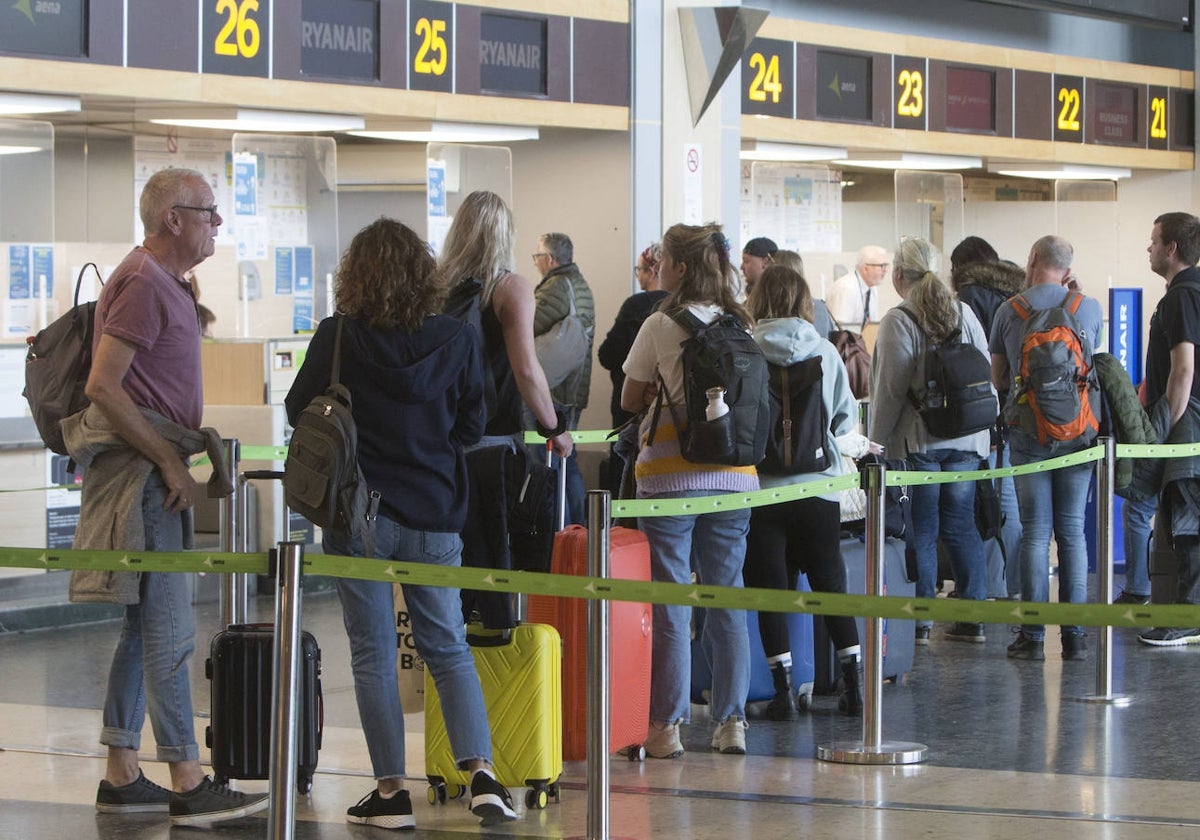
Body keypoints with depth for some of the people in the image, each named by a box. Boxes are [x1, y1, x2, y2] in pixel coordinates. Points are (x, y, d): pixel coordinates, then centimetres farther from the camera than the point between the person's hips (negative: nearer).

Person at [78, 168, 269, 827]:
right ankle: (188, 788, -8)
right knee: (170, 630, -9)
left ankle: (120, 778, 16)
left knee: (143, 629, 12)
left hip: (153, 472, 10)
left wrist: (179, 458, 16)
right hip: (141, 475, -10)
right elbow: (103, 386, -21)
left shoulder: (164, 282, 18)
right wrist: (170, 462, -18)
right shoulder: (143, 283, -14)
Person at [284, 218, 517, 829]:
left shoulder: (337, 338, -9)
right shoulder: (457, 339, -4)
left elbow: (299, 411, 3)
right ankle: (481, 772, -2)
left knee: (373, 653, 6)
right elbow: (471, 428, 4)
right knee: (448, 648, 12)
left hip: (358, 511, -2)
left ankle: (391, 791, 6)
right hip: (434, 515, 2)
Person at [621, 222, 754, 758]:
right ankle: (731, 721, 11)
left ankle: (668, 725, 1)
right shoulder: (740, 326, 5)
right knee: (727, 601, 9)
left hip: (672, 475, -4)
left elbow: (630, 400, 1)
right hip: (734, 476, 4)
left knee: (669, 605, 0)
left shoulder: (660, 326, -7)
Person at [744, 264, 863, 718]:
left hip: (761, 487, -2)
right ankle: (852, 683, 9)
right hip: (819, 486, 2)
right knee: (830, 583, 11)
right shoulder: (824, 351, -3)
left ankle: (783, 690, 3)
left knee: (771, 588, 5)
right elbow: (846, 417, 6)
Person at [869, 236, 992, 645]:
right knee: (962, 527, 11)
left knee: (920, 533, 1)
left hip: (917, 442, -5)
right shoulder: (964, 314, 7)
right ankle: (973, 618, 12)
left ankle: (918, 622, 4)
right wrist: (979, 430, 18)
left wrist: (876, 443, -6)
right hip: (966, 441, 5)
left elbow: (890, 392, -12)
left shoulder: (898, 321, -11)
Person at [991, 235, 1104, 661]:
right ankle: (1074, 634, 6)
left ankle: (1033, 635, 1)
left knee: (1034, 533, 2)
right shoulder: (1089, 308, 0)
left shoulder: (1009, 311, -2)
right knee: (1072, 531, 6)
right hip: (1077, 431, 1)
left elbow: (998, 379, 9)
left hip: (1028, 431, -1)